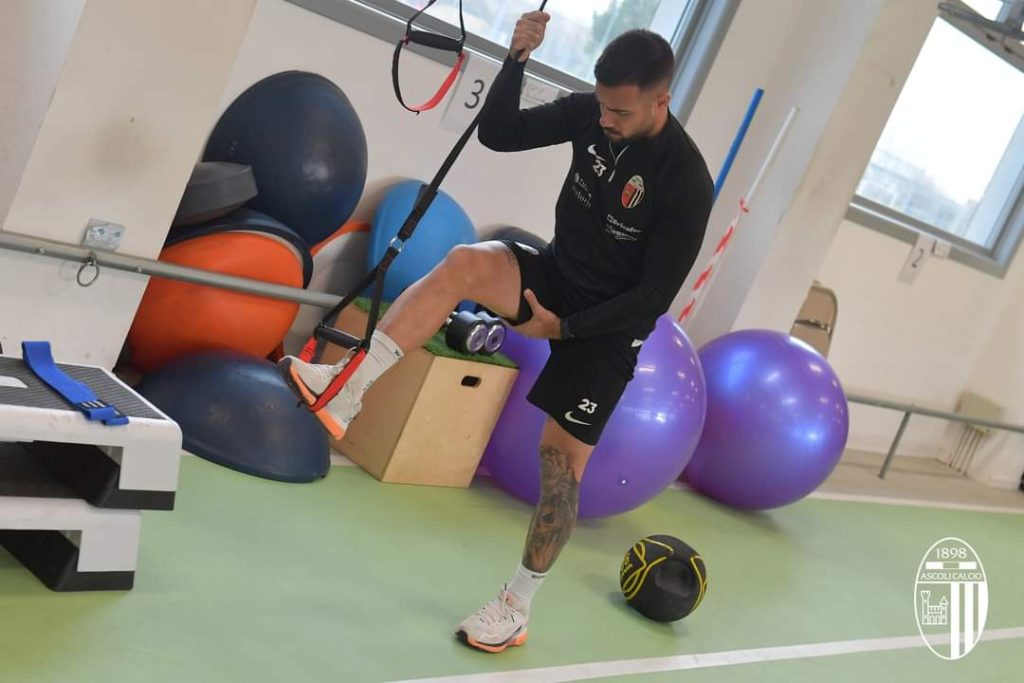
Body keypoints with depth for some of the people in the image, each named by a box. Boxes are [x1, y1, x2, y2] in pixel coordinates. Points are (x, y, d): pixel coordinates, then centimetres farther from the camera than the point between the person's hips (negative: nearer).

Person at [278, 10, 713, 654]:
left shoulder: (686, 182, -24)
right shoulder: (590, 113, -9)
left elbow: (656, 294, -21)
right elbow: (499, 133, -6)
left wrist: (566, 328, -21)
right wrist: (518, 59, -21)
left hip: (609, 325, -5)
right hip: (556, 276, 5)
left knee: (562, 461, -3)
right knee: (467, 263, -26)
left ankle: (517, 608, 13)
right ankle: (346, 392, -28)